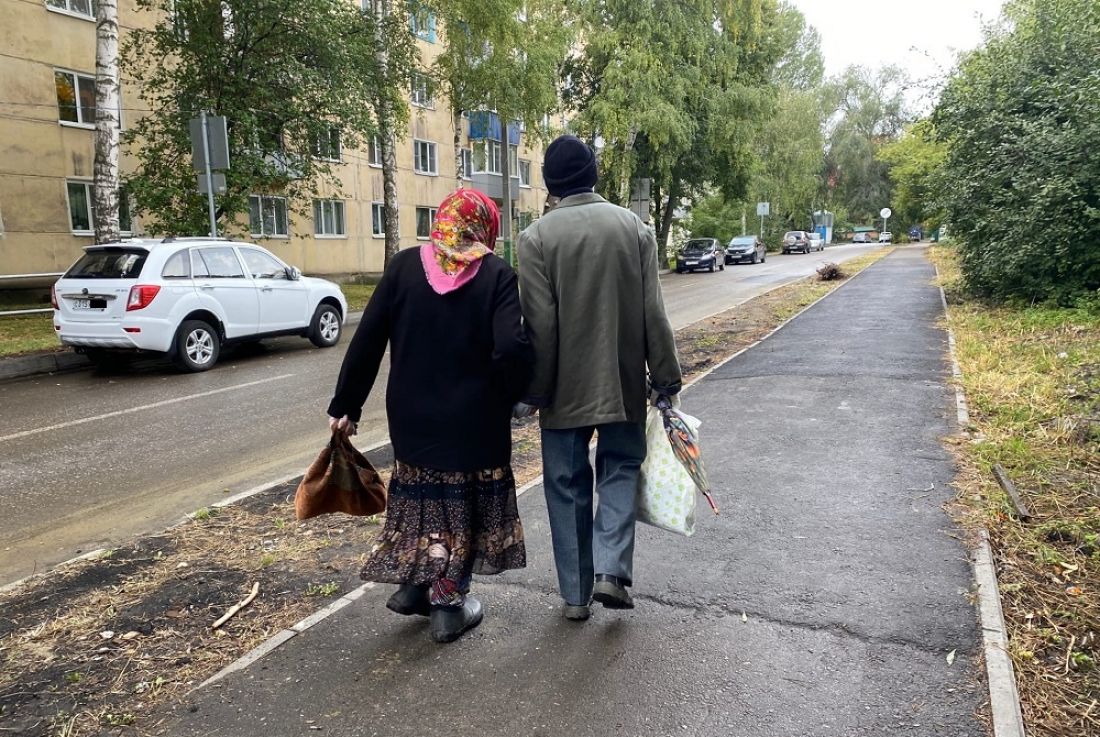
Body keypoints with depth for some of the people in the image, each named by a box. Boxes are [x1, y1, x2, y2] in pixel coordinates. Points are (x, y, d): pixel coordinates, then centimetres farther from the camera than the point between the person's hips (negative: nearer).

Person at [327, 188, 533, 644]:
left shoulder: (403, 266, -2)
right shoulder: (496, 275, -10)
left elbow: (366, 341, -4)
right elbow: (512, 349, -21)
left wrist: (345, 405, 4)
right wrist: (507, 396, -2)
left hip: (412, 416, 3)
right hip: (474, 420, -3)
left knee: (422, 498, 22)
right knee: (462, 507, 13)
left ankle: (412, 586, 33)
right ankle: (447, 605, 22)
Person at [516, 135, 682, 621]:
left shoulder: (537, 236, -8)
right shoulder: (633, 226, 0)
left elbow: (539, 324, -11)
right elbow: (653, 314, -1)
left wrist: (535, 390, -2)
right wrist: (666, 377, 7)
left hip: (565, 387, -1)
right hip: (623, 382, 2)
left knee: (568, 485, 11)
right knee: (620, 468, 19)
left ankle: (576, 593, 19)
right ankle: (611, 570, 4)